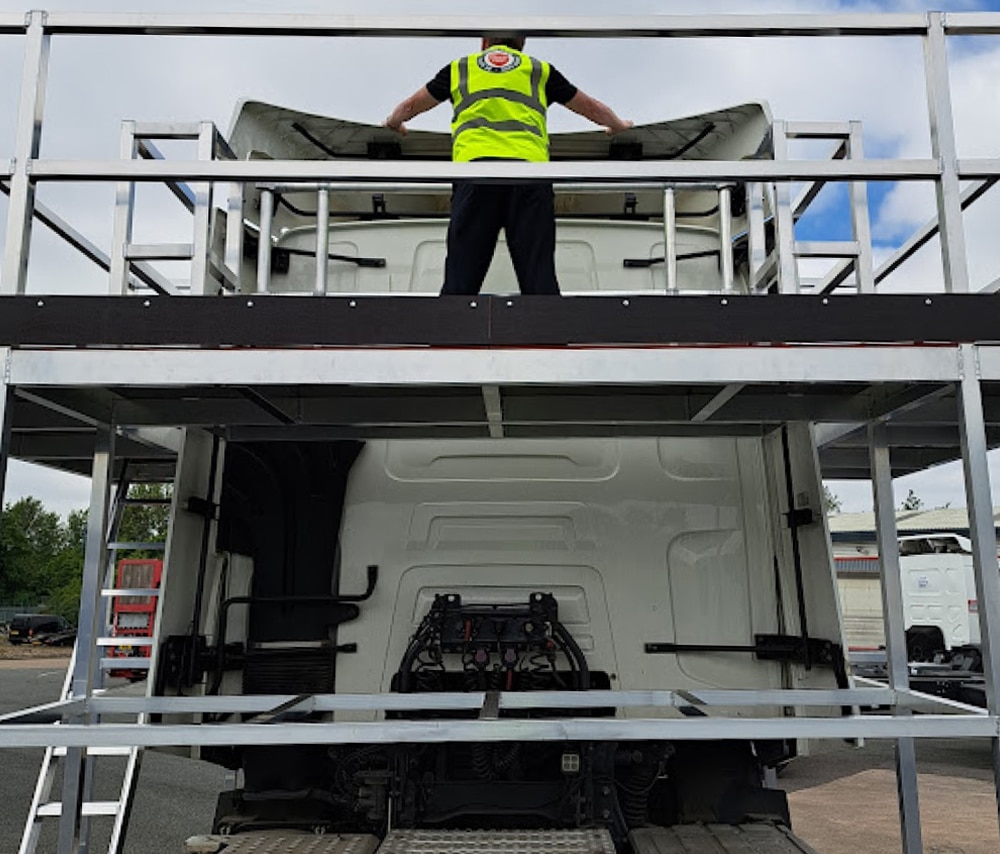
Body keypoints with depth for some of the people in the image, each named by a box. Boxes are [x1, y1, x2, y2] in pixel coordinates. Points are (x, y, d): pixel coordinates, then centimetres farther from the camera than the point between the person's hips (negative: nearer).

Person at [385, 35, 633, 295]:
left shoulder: (460, 68, 28)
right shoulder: (540, 69, 28)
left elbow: (410, 105, 39)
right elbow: (592, 108, 38)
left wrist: (393, 122, 60)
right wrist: (619, 126, 57)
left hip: (474, 163, 0)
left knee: (461, 276, -1)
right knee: (539, 276, -2)